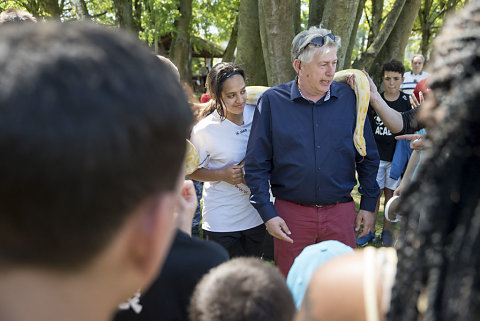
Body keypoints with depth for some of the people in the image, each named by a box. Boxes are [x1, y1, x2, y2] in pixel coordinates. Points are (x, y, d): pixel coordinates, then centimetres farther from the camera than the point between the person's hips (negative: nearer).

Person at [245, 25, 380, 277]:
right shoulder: (273, 101, -3)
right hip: (291, 213, -1)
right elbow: (256, 164, 0)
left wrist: (368, 204, 8)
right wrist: (267, 213, -6)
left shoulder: (349, 98, 1)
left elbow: (368, 156, 11)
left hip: (340, 212, 1)